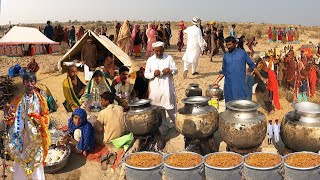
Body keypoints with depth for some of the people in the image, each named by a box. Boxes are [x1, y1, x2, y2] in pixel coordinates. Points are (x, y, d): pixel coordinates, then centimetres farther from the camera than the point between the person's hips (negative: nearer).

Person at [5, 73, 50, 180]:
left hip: (35, 137, -1)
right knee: (20, 161, 1)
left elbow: (46, 117, 5)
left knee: (37, 162, -1)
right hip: (20, 137, 1)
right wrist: (10, 116, -12)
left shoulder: (40, 100, 6)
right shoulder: (18, 100, 10)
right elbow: (10, 115, 9)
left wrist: (37, 117, -12)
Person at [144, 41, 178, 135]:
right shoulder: (150, 60, 3)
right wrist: (153, 73, -16)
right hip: (155, 89, 1)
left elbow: (176, 70, 6)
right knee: (159, 110, 8)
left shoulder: (169, 58, 3)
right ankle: (164, 126, 22)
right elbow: (146, 74, 3)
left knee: (170, 107, 4)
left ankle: (175, 123, 25)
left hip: (167, 88, -1)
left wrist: (170, 70, -15)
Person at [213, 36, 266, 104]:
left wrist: (261, 77, 1)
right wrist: (217, 81, 3)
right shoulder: (226, 56, 9)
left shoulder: (242, 53, 1)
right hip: (229, 85, 3)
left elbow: (252, 65, 4)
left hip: (240, 85, -2)